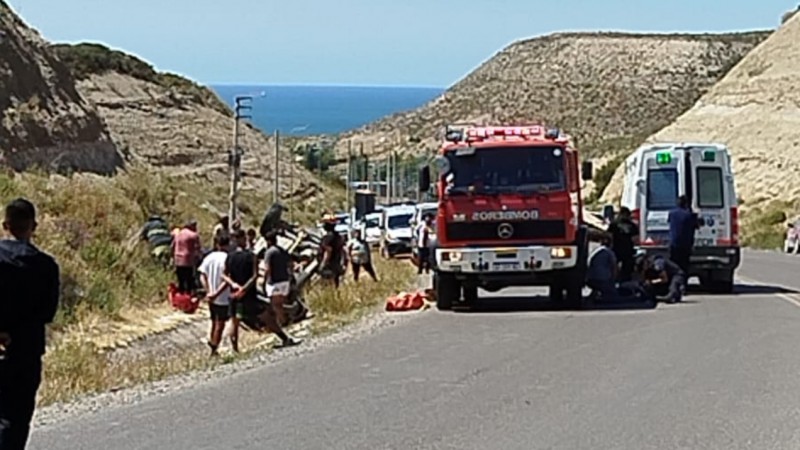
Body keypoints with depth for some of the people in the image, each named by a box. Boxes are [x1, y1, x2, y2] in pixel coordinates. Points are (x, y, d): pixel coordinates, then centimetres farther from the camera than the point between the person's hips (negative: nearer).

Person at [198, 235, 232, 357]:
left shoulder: (209, 257, 0)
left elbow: (202, 276, -3)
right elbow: (227, 281, -22)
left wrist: (208, 291, -7)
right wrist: (216, 294, -19)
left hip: (211, 297, 5)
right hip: (223, 297, -5)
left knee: (214, 322, 21)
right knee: (220, 324, 5)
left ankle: (212, 342, 30)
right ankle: (214, 349, 8)